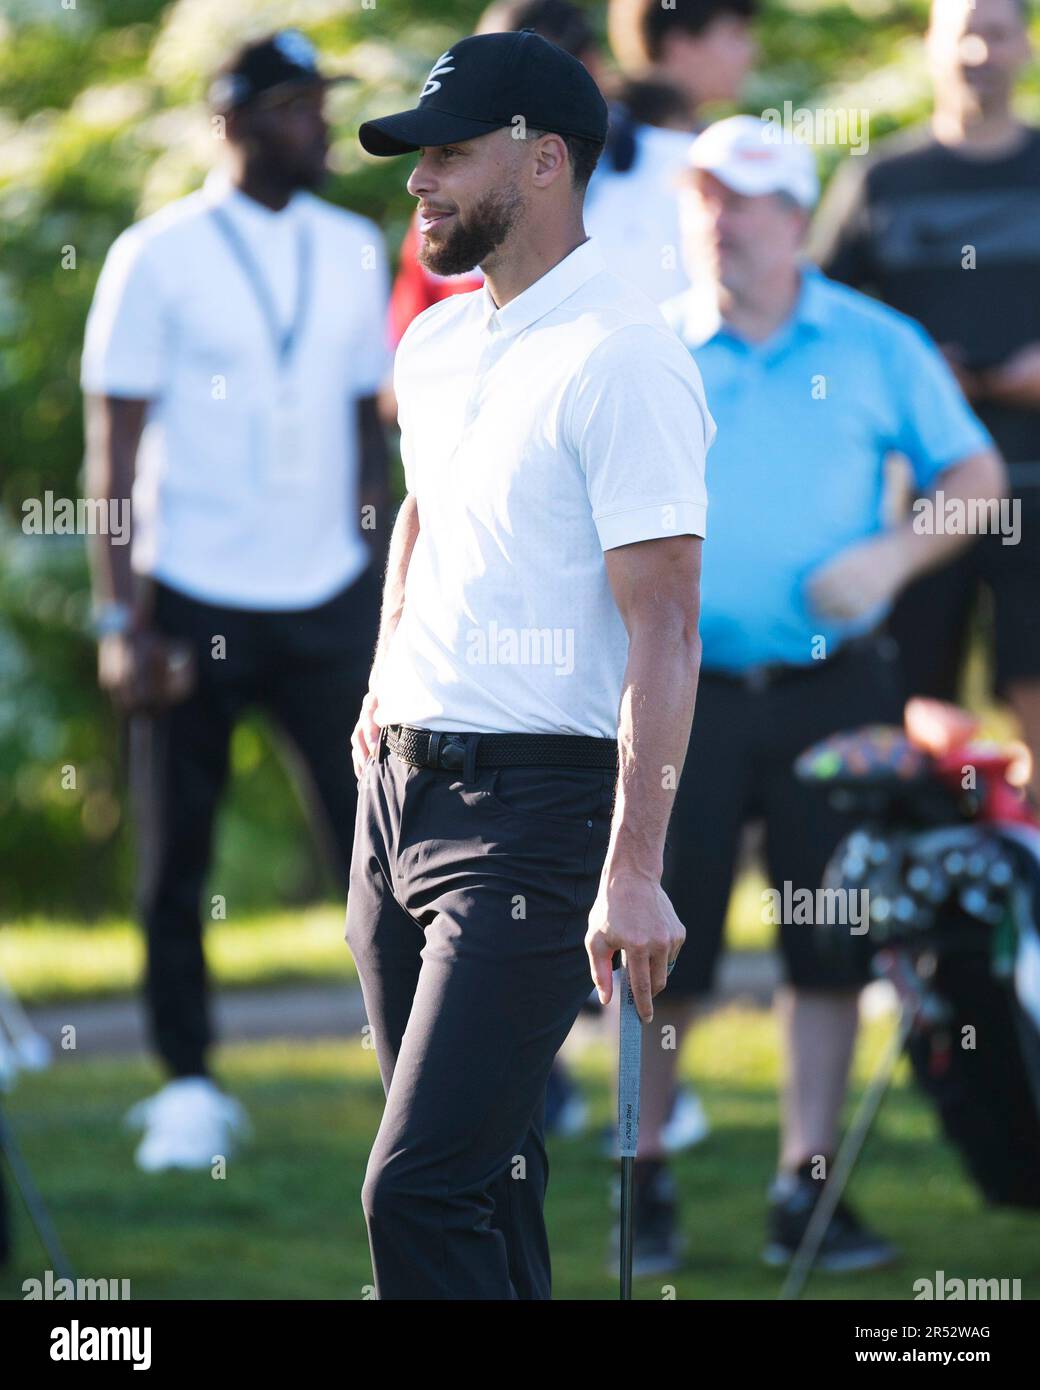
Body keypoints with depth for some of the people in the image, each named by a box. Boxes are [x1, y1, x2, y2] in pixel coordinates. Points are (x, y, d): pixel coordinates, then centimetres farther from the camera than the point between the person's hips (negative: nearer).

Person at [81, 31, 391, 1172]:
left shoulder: (350, 250, 8)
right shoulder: (158, 256, -4)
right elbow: (114, 451, -4)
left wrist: (383, 594, 10)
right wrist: (122, 621, -10)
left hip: (327, 601, 3)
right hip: (195, 602, -3)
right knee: (176, 861, 4)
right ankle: (188, 1091, 15)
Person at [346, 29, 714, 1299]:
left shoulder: (621, 361, -13)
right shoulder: (434, 346, 13)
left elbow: (663, 631, -19)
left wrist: (632, 872, -25)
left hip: (533, 805, -9)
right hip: (398, 783, 9)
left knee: (420, 1188, -17)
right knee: (480, 1164, 12)